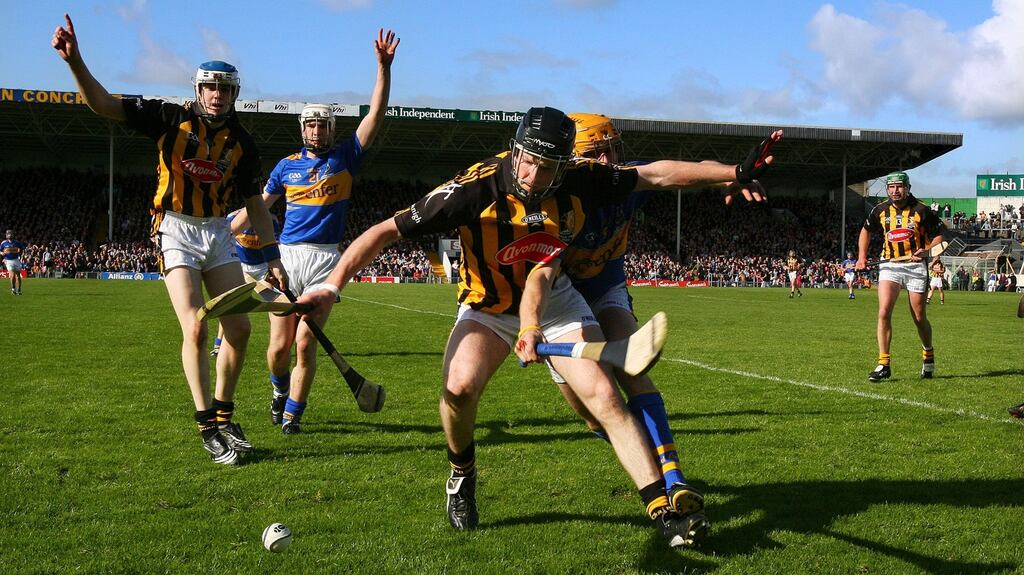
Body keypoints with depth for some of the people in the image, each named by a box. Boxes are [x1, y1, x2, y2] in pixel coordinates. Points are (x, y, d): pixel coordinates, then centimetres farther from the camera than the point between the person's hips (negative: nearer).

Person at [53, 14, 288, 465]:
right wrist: (74, 60, -29)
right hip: (177, 230, -4)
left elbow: (256, 205, 9)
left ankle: (223, 415, 17)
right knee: (195, 329, -16)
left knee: (239, 327, 0)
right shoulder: (172, 118, -7)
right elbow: (104, 105, -13)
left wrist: (272, 258, 4)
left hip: (218, 233, 4)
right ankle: (207, 425, -6)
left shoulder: (241, 143, 3)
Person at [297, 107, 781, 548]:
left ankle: (663, 511, -2)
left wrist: (737, 172, -9)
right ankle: (461, 479, 3)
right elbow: (387, 230, -26)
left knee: (605, 397, -9)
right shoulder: (477, 188, -28)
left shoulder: (578, 183, -19)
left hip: (555, 303, 2)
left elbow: (657, 175, -7)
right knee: (459, 386, -28)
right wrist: (331, 286, -34)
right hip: (487, 307, -2)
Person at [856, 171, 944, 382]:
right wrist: (862, 256, 10)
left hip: (915, 266, -2)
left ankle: (928, 355, 34)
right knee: (883, 312, -15)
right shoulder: (880, 211, 2)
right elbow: (866, 230, 20)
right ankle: (883, 364, -11)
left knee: (919, 318, 6)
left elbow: (938, 236, 1)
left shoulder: (921, 211, -6)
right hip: (889, 265, 2)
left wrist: (926, 250, -18)